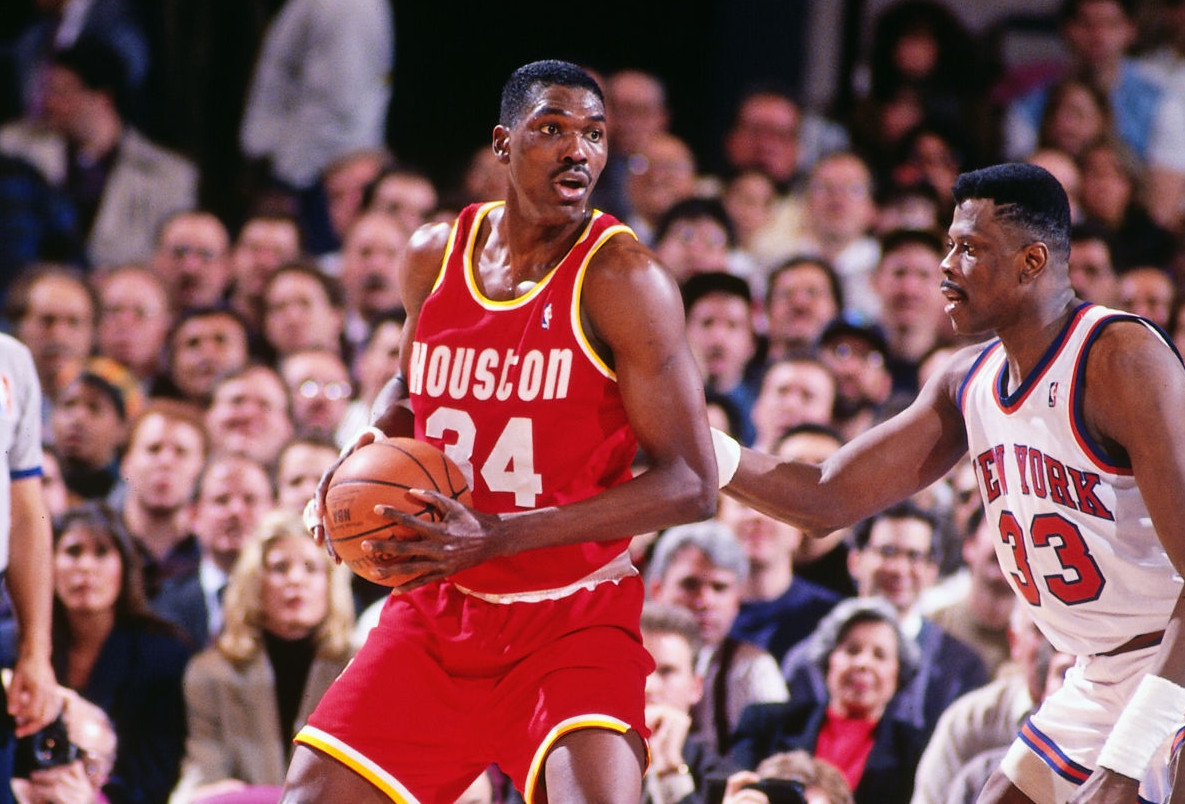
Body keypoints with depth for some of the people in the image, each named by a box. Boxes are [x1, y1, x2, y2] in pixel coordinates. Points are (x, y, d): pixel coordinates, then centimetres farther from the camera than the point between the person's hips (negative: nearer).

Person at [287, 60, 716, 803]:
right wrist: (367, 458, 2)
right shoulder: (435, 255, 3)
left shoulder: (621, 279, -15)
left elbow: (691, 485, -20)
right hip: (441, 609, 5)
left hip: (575, 621, -5)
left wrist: (497, 537, -25)